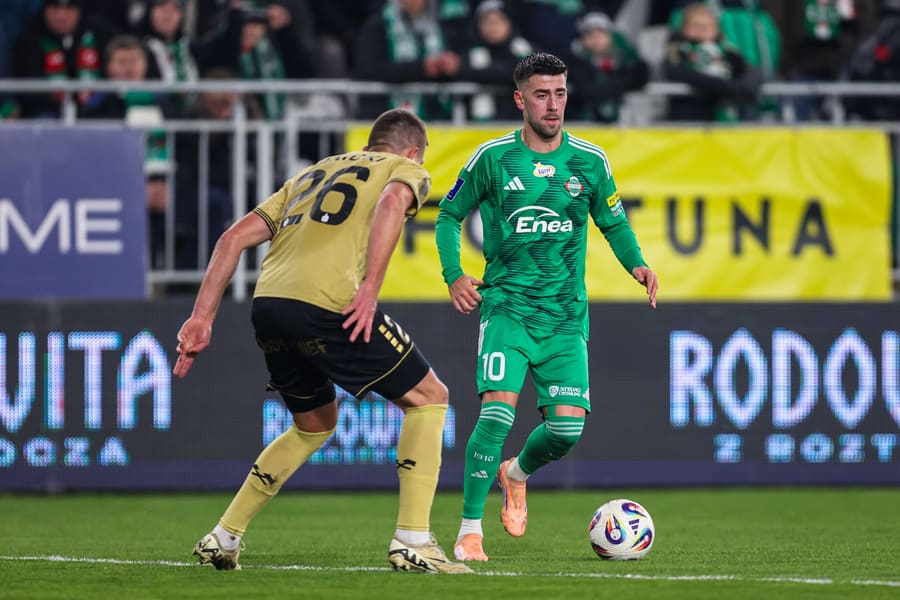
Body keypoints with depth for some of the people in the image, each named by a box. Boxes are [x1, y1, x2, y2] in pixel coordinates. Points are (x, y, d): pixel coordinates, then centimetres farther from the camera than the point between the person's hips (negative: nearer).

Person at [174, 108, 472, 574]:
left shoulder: (311, 175, 34)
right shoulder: (408, 169, 18)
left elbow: (234, 238, 24)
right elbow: (393, 201, -9)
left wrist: (202, 318, 20)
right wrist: (369, 288, -15)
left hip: (267, 304, 6)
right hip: (327, 304, -6)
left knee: (316, 425, 28)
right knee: (428, 397, 10)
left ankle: (223, 539, 26)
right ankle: (412, 544, 1)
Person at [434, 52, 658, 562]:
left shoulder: (589, 161, 5)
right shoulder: (493, 158, -1)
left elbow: (613, 222, 18)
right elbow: (449, 215, 9)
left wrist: (637, 263, -1)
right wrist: (453, 275, -5)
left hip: (565, 315, 3)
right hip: (506, 306, -3)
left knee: (567, 425, -6)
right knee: (499, 410, -21)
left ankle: (517, 473, 30)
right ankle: (470, 530, -10)